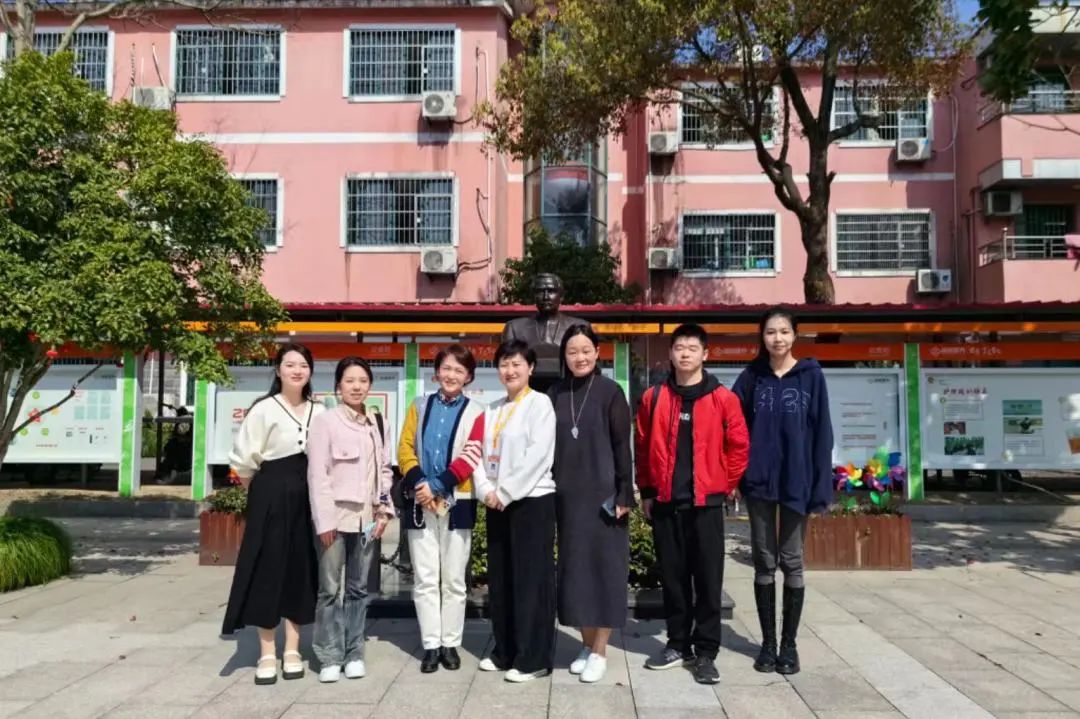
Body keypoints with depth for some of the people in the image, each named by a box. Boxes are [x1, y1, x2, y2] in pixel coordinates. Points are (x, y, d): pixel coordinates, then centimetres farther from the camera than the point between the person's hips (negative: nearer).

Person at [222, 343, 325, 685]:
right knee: (268, 569, 2)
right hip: (271, 497, -3)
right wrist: (262, 487, 5)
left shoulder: (319, 411, 5)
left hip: (307, 496, 4)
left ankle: (292, 650, 18)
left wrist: (308, 485, 1)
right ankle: (267, 654, 11)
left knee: (301, 569, 7)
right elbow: (243, 458, -6)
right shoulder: (264, 409, -6)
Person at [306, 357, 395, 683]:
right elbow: (317, 474, -9)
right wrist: (325, 520, -13)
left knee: (358, 587, 11)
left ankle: (354, 653, 21)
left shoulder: (377, 422, 10)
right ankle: (329, 657, 11)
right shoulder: (325, 421, -5)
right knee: (330, 589, 0)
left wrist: (384, 509, 6)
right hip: (335, 516, -4)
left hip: (366, 518, 5)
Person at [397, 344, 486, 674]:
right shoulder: (420, 406, 10)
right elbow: (405, 449, 4)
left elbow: (471, 457, -8)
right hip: (420, 502, 2)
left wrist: (438, 486, -17)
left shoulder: (475, 412, 2)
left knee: (454, 579, 6)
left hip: (457, 503, -2)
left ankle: (450, 644, 16)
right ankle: (431, 645, 12)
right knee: (424, 578, 4)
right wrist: (418, 483, -12)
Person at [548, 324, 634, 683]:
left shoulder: (610, 391, -4)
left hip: (602, 493, -4)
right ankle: (587, 644, 22)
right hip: (566, 495, 4)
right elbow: (548, 446, 9)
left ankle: (599, 651, 10)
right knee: (575, 567, 9)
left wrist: (624, 494, -10)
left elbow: (622, 445, -6)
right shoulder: (554, 395, 7)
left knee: (603, 565, 1)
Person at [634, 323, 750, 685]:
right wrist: (647, 491, 8)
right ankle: (678, 643, 24)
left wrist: (724, 486, 3)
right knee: (672, 576, 10)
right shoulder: (653, 398, 4)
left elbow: (738, 447, 3)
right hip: (664, 503, 2)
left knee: (708, 578, 3)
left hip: (706, 503, -2)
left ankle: (706, 651, 13)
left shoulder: (723, 399, -2)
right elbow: (643, 447, 9)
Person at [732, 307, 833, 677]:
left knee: (792, 561, 7)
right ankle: (768, 642, 18)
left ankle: (789, 643, 18)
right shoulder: (751, 377, 4)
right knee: (764, 562, 8)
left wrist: (821, 486, -7)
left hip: (797, 481, -1)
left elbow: (822, 433, -3)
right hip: (759, 482, 1)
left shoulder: (811, 376, -1)